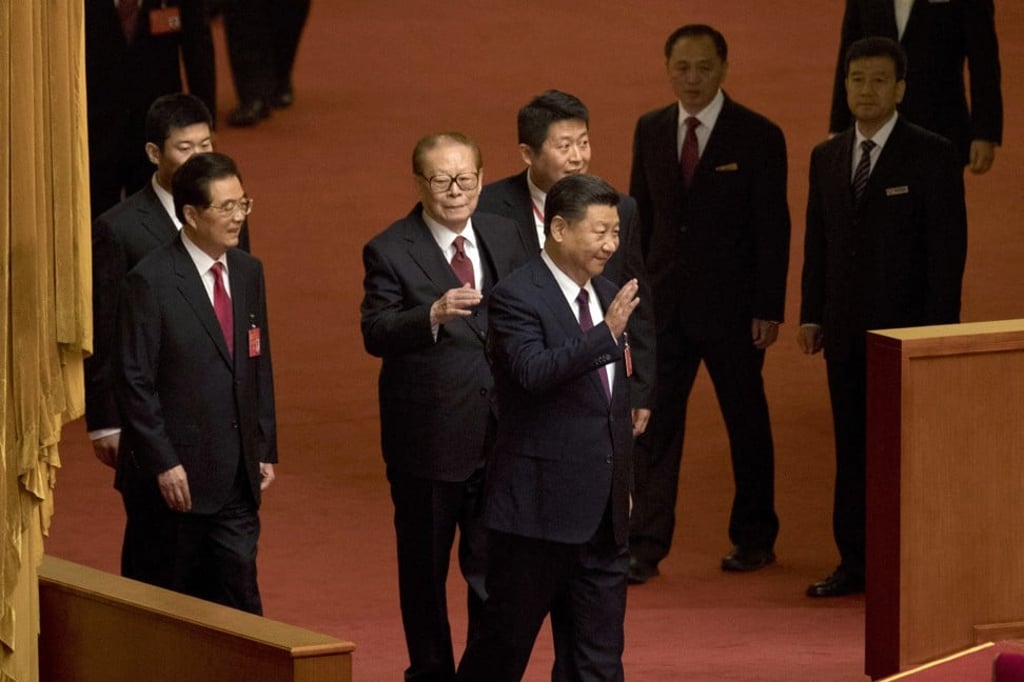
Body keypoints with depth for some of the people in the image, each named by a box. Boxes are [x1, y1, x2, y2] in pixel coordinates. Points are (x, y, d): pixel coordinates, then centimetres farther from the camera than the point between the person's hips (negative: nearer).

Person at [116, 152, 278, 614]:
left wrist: (265, 450, 11)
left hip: (236, 475, 5)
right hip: (174, 477, -5)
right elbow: (135, 384, -12)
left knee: (239, 597, 2)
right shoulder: (151, 281, -11)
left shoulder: (248, 273, 9)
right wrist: (163, 465, -16)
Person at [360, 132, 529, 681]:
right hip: (427, 437, -3)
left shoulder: (504, 237, 6)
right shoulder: (390, 251, -9)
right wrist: (434, 315, -36)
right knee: (424, 569, 10)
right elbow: (375, 333, -19)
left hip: (501, 432, 3)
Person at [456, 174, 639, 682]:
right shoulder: (516, 297, -11)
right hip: (538, 506, -7)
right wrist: (607, 334, -34)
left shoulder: (608, 297, 12)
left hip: (603, 509, 7)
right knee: (507, 641, 4)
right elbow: (533, 372, -28)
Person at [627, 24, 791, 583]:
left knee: (747, 423, 9)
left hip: (732, 307, -3)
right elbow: (640, 214, 10)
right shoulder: (650, 130, 4)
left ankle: (754, 538, 22)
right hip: (664, 304, 3)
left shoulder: (759, 137, -8)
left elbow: (773, 229, -8)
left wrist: (769, 310, -12)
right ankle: (645, 545, -2)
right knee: (654, 423, -2)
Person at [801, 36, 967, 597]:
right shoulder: (826, 158, 12)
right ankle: (855, 562, 12)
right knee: (851, 449, 7)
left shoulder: (931, 156, -5)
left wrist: (938, 327, -12)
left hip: (906, 329, -5)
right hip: (845, 331, 5)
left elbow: (948, 245, -7)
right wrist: (811, 315, 8)